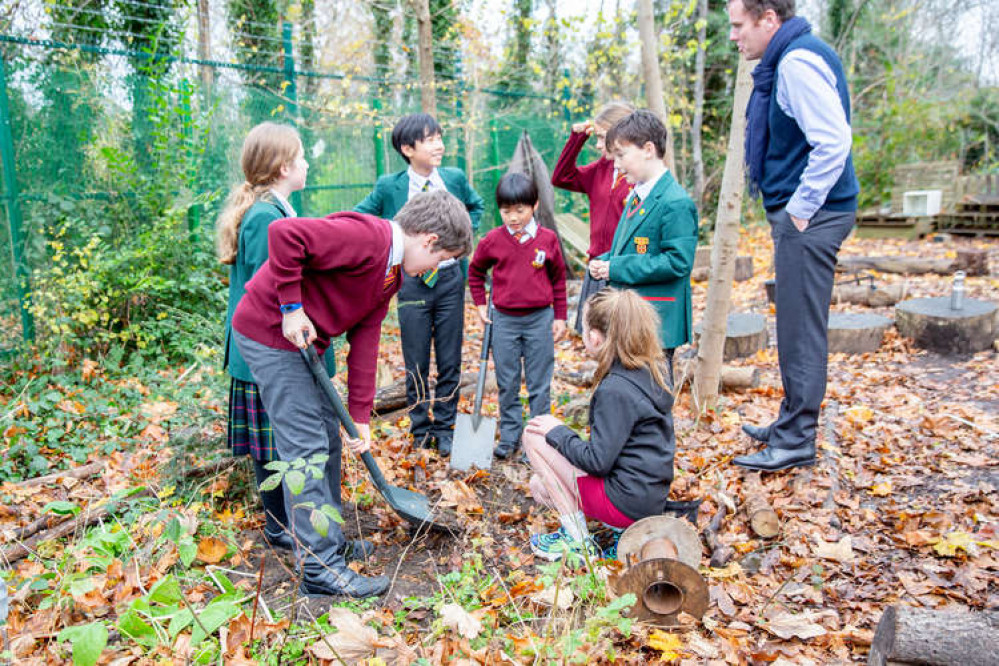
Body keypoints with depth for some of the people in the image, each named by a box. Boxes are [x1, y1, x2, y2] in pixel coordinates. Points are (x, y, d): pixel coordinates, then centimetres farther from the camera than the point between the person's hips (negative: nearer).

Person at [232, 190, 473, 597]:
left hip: (305, 340, 10)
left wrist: (360, 417, 5)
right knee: (306, 448, -8)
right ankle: (321, 568, 0)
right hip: (270, 332, -10)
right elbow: (284, 234, -31)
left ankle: (330, 540, 32)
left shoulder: (392, 274, 8)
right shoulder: (366, 237, -23)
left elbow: (364, 341, 8)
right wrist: (292, 308, -24)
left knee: (328, 439, 16)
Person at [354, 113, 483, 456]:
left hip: (450, 277, 2)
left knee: (450, 362, 8)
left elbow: (476, 206, 20)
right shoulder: (388, 186, -7)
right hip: (412, 282, -2)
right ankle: (420, 429, 24)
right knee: (416, 364, 7)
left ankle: (444, 428, 23)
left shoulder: (455, 178, 1)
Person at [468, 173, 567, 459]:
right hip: (504, 320, 1)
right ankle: (509, 435, 23)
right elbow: (475, 271, 14)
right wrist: (480, 304, 7)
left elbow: (558, 279, 6)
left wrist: (560, 317, 5)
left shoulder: (548, 239, -4)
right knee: (507, 383, 10)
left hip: (540, 319, -1)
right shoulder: (492, 241, -3)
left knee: (540, 383, 6)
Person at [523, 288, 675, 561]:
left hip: (626, 503, -9)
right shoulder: (652, 370, 3)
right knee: (540, 486, 20)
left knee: (533, 436, -5)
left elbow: (598, 461, -22)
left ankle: (577, 540, -2)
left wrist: (557, 432, -8)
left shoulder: (615, 390, -24)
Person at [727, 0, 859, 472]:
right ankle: (791, 423, 29)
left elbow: (833, 142, -25)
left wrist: (800, 209, -19)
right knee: (797, 327, 16)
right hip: (800, 214, 10)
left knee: (801, 330, -3)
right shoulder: (784, 62, 16)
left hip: (809, 217, -10)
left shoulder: (798, 61, -16)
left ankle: (796, 442, 6)